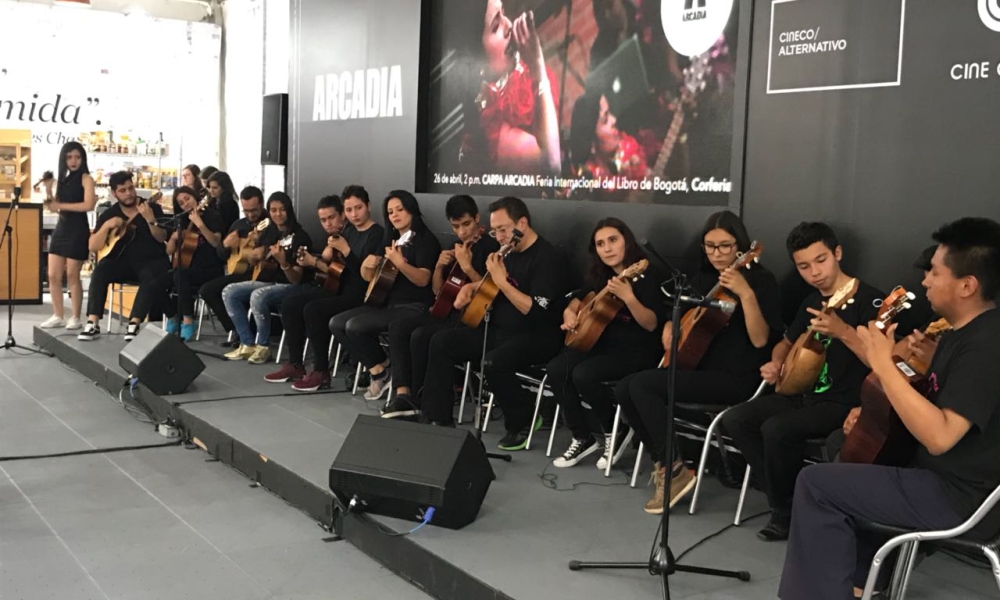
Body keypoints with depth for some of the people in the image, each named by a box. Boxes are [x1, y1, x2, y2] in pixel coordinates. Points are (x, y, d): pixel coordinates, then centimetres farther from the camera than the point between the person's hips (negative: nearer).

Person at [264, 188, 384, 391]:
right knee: (290, 303, 3)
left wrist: (344, 249, -23)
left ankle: (321, 372, -16)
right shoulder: (347, 231, 13)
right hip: (340, 290, 9)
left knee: (313, 310, -27)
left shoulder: (377, 234, -13)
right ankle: (295, 365, 8)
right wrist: (313, 262, -2)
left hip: (361, 296, -9)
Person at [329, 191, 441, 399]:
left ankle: (382, 370, -2)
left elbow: (423, 279, -21)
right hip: (388, 302, 9)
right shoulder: (391, 239, 16)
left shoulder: (426, 240, -8)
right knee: (337, 323, -4)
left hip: (414, 307, -9)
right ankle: (377, 370, -1)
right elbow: (369, 277, 16)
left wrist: (399, 262, -36)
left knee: (355, 326, -24)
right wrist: (367, 266, -7)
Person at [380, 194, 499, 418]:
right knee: (398, 327, -11)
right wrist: (439, 267, -1)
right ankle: (403, 394, -18)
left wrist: (467, 267, -24)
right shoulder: (455, 247, 16)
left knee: (421, 335, -27)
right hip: (449, 309, 8)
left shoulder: (490, 247, -8)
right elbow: (438, 291, 18)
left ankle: (418, 399, -9)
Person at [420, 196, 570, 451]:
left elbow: (537, 313, -27)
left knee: (494, 362, -36)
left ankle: (523, 422, -9)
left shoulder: (548, 258, -18)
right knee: (441, 342, 0)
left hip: (537, 337, -9)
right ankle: (438, 418, 3)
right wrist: (471, 287, 7)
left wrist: (502, 281, -28)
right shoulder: (510, 252, 10)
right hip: (498, 330, 9)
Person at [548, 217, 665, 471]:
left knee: (583, 374, -29)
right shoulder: (602, 275, 9)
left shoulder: (648, 274, -12)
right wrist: (570, 312, 3)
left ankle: (616, 431, -6)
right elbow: (580, 298, 26)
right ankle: (584, 437, -4)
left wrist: (628, 297, -36)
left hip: (638, 351, -7)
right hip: (604, 343, 7)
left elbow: (652, 325, -21)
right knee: (556, 369, -16)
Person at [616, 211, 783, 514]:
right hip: (699, 366, 8)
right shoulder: (703, 278, 13)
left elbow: (761, 340, -20)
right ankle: (663, 462, 3)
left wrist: (746, 294, -32)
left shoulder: (760, 280, -9)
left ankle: (676, 471, -14)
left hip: (736, 378, -8)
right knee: (624, 390, -7)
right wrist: (669, 331, 2)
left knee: (642, 384, -23)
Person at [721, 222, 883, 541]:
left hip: (844, 403, -8)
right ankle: (785, 497, -2)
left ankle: (787, 512, -6)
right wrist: (776, 364, 5)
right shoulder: (811, 302, 11)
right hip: (804, 393, 8)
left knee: (776, 429, -30)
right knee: (735, 419, -6)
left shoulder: (869, 300, -13)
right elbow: (787, 342, 27)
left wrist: (843, 332, -36)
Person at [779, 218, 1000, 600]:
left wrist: (883, 365, -27)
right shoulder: (967, 329, 8)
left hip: (964, 498, -11)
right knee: (840, 449, 24)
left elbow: (939, 436, -32)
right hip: (947, 474, 11)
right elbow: (937, 404, 18)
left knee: (817, 484, -12)